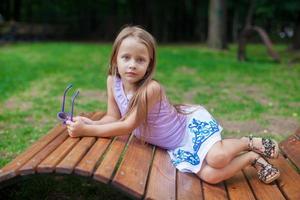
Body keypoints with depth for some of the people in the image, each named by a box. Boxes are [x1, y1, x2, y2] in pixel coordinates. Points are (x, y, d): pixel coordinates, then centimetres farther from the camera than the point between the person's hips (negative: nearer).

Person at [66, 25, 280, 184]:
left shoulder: (151, 88, -31)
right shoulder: (113, 81, -11)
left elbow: (128, 125, -29)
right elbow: (114, 117, -2)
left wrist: (87, 131, -27)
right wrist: (90, 123, -22)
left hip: (192, 123, -5)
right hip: (177, 144, 5)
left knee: (216, 159, -31)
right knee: (210, 175, -12)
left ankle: (250, 142, 2)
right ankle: (252, 157, 11)